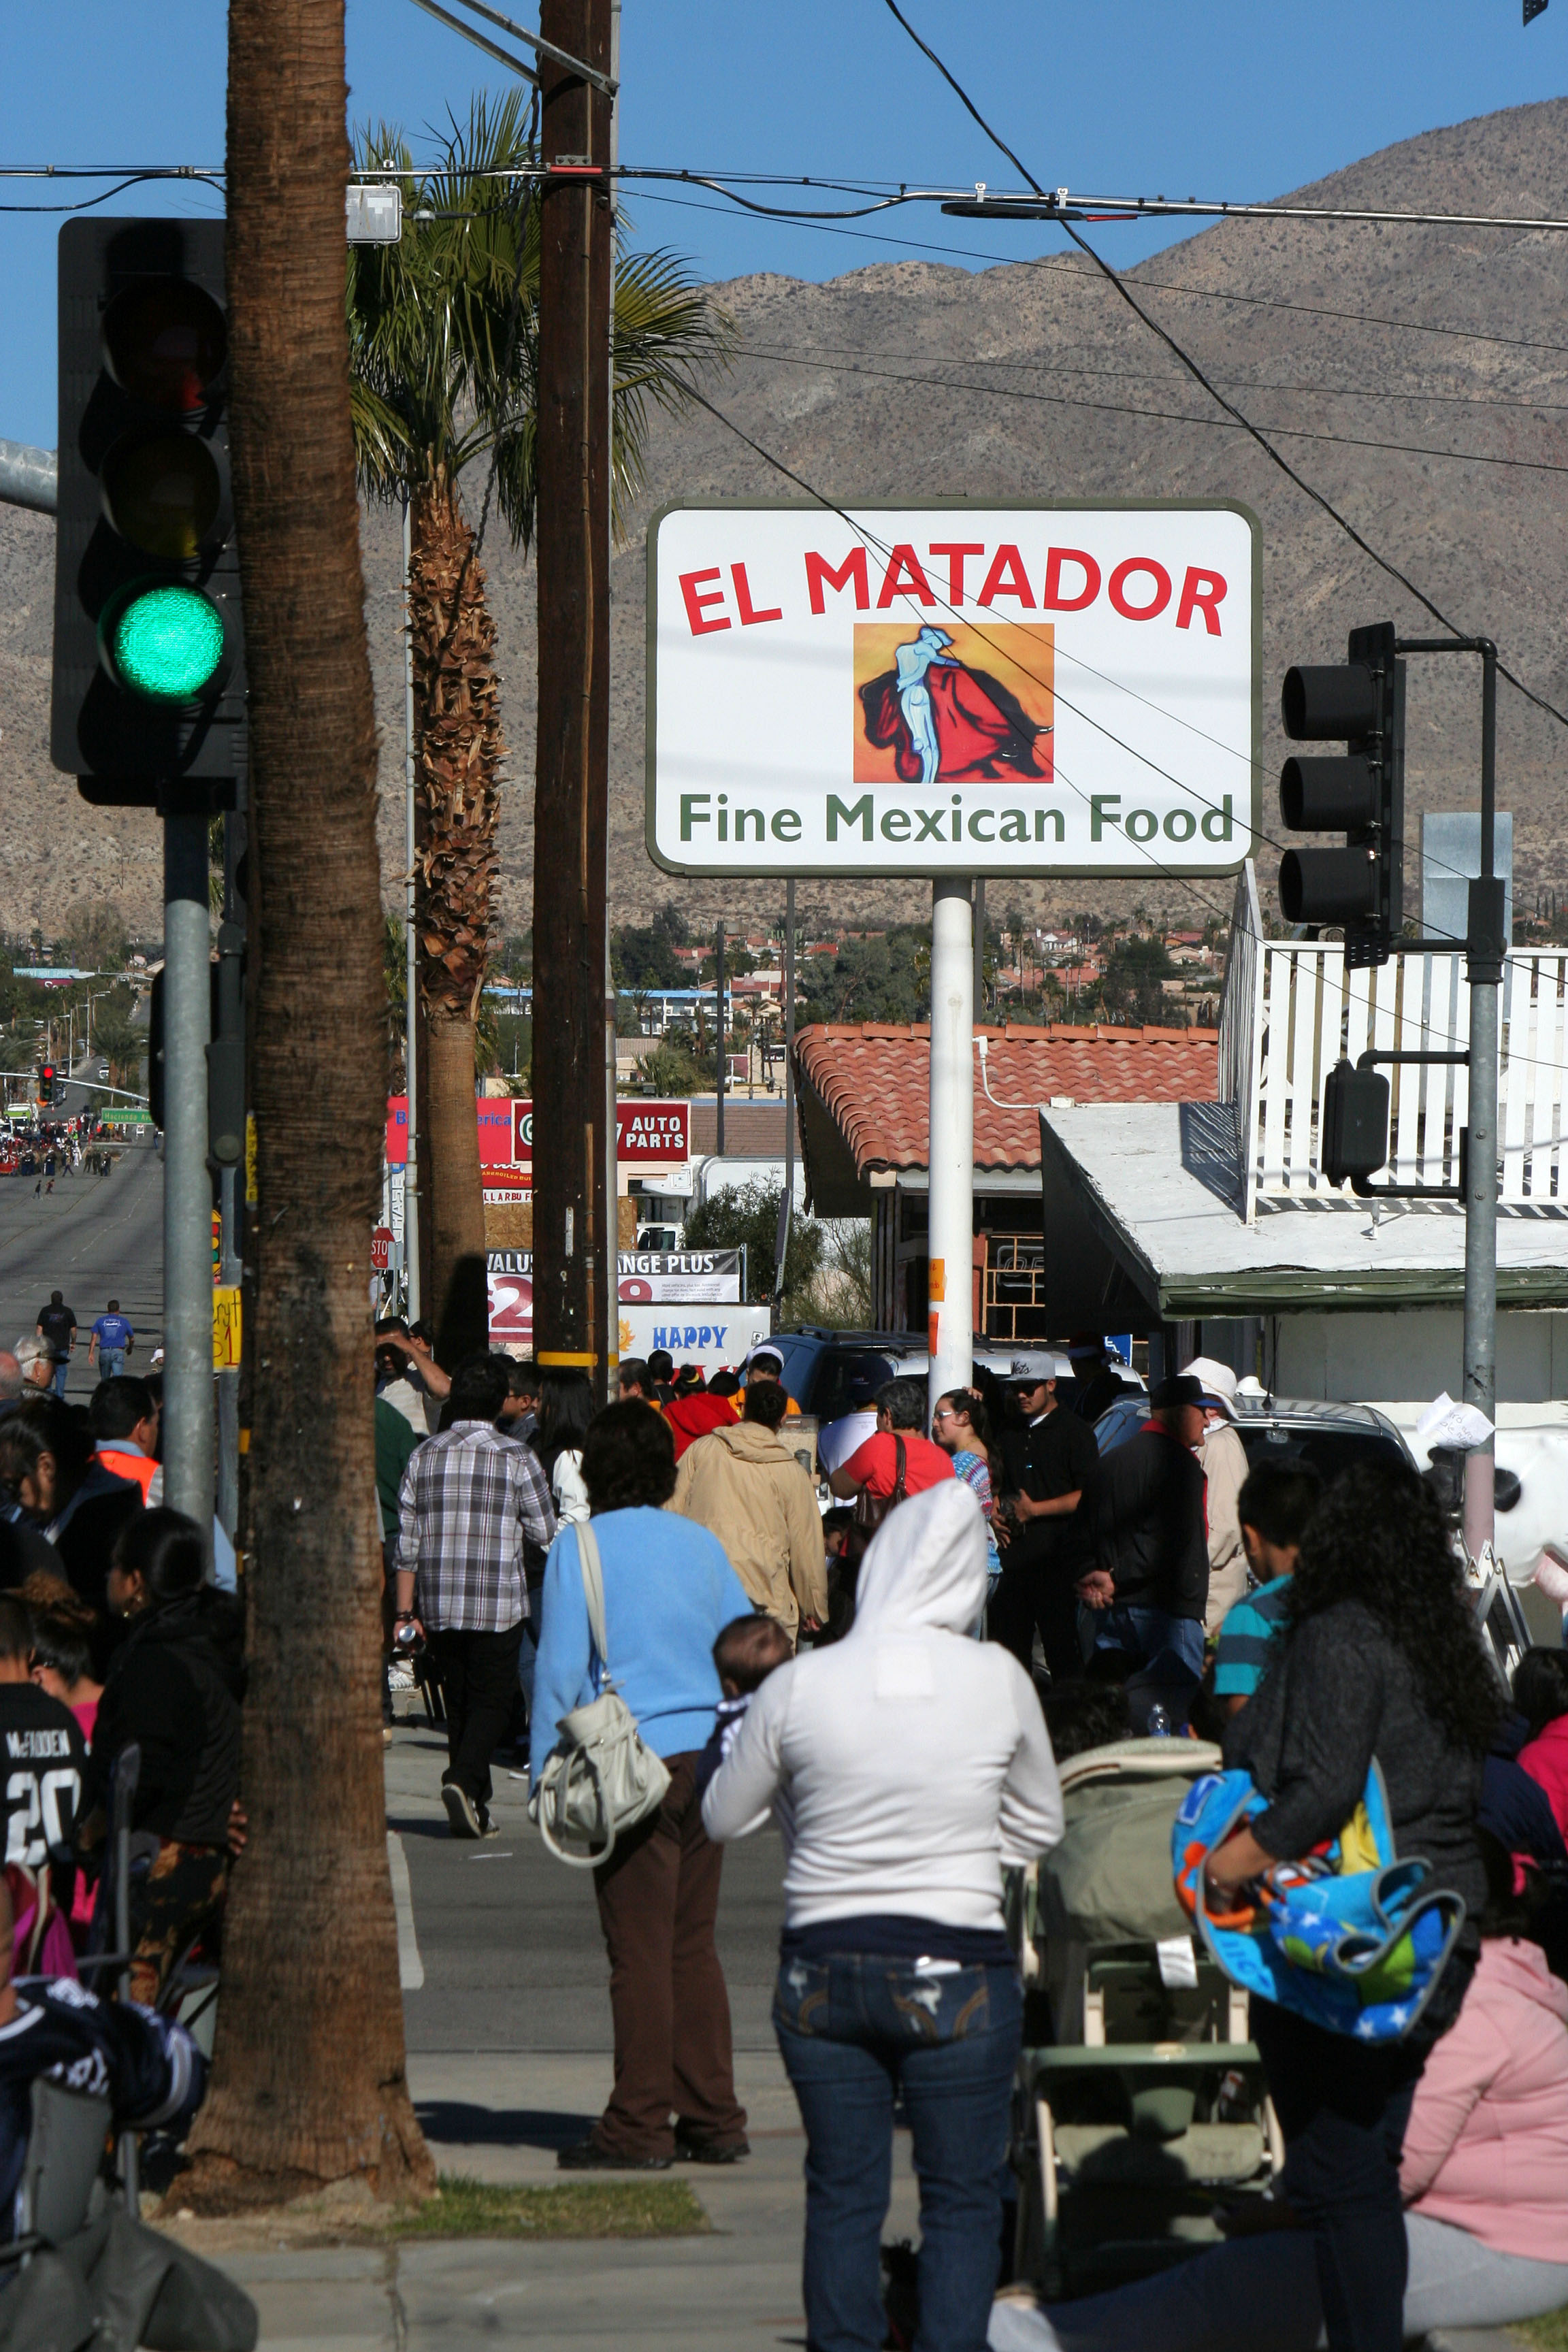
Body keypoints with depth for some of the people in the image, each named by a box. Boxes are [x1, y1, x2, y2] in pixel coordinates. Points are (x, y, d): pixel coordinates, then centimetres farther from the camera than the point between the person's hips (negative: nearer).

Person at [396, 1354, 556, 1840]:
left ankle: (473, 1807, 14)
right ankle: (463, 1779, -21)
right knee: (492, 1700, 2)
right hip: (499, 1604, -3)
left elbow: (406, 1539, 4)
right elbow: (543, 1532, -1)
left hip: (439, 1605, 3)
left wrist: (406, 1609, 9)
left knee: (459, 1703, 13)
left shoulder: (424, 1456, 4)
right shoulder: (516, 1458, -6)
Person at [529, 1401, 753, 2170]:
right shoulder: (702, 1545, 10)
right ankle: (713, 2119, 12)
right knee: (694, 1945, 11)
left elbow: (559, 1670, -6)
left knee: (639, 1950, -2)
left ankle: (640, 2126, -1)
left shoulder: (580, 1547, -4)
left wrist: (544, 1775, -1)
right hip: (707, 1756, 5)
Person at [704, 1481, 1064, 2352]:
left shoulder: (798, 1687, -8)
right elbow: (1038, 1827, 7)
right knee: (961, 2203, 7)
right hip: (956, 1977, -1)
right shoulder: (999, 1680, -8)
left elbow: (723, 1818, 7)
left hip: (823, 1975, 1)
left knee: (842, 2198, 12)